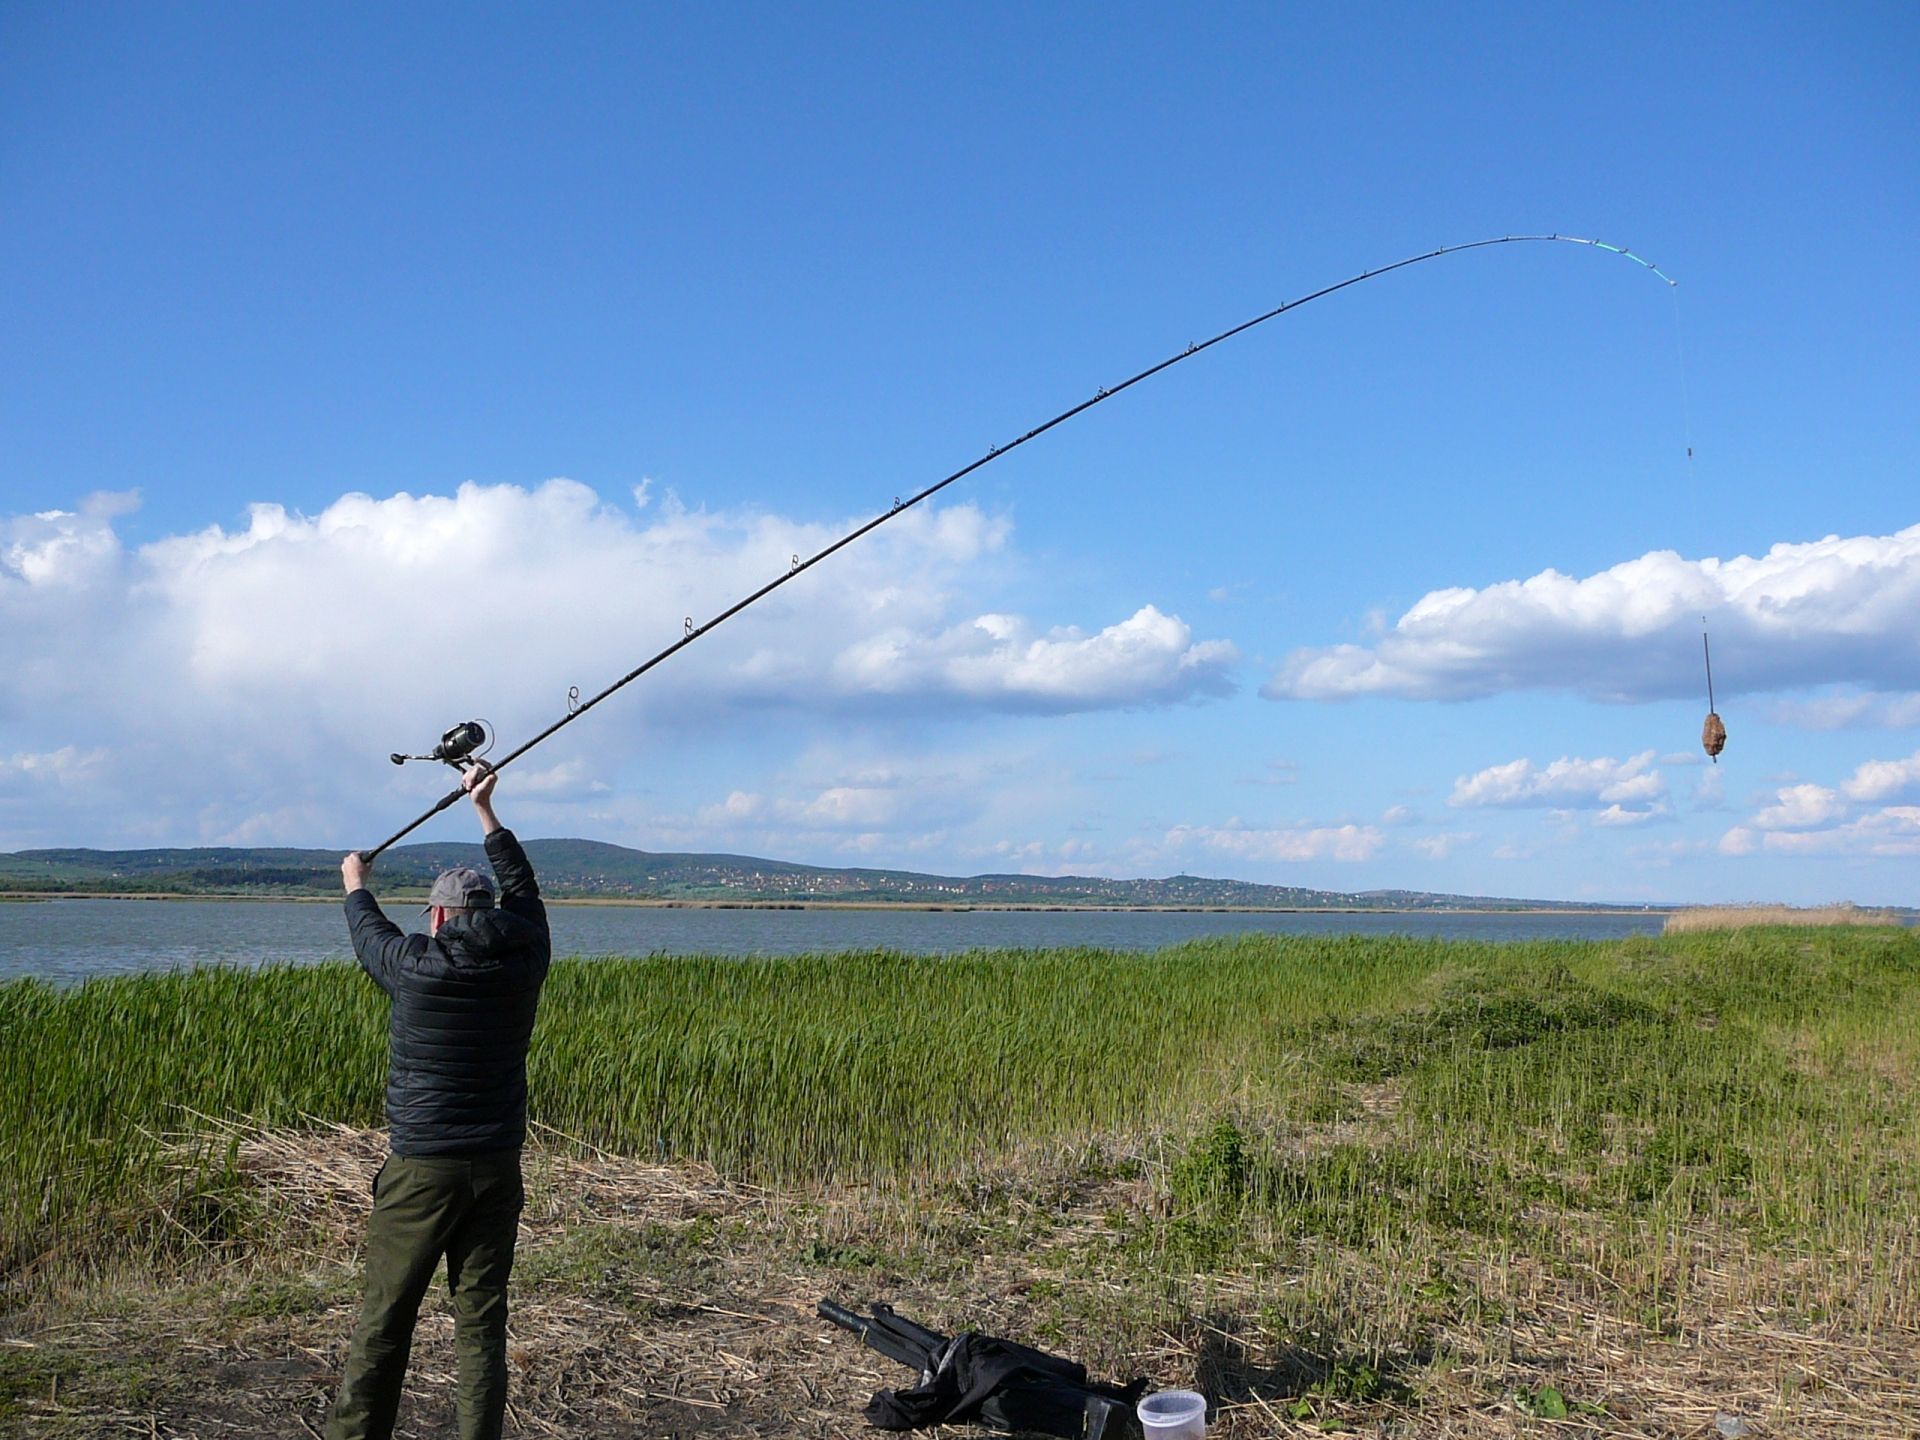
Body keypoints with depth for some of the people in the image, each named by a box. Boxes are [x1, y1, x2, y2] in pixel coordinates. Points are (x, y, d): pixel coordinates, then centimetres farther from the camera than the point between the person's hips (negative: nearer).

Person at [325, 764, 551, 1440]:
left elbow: (369, 932, 15)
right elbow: (524, 891, 18)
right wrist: (486, 811, 27)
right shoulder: (523, 963, -1)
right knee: (481, 1320, 7)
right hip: (497, 1168, 3)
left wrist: (354, 884, 36)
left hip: (421, 1168, -3)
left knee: (384, 1320, 8)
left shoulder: (416, 966, -8)